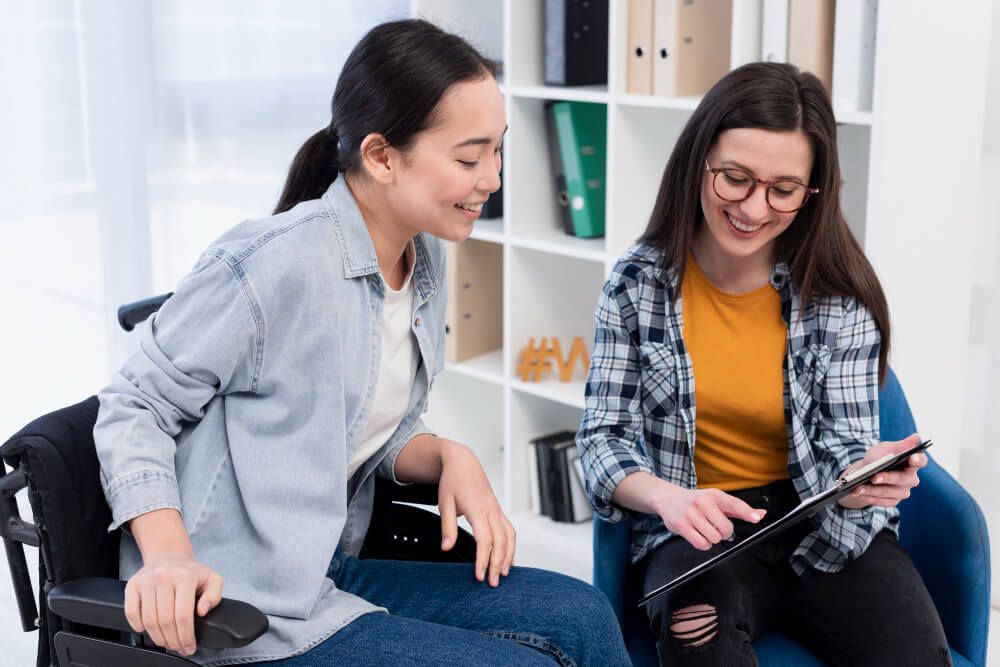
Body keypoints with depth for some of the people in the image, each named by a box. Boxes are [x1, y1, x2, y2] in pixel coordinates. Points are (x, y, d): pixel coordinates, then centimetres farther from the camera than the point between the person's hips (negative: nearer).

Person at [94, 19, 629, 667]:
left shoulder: (425, 255, 5)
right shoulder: (274, 263, -21)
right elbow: (134, 406, -13)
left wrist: (450, 457, -6)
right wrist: (168, 557, -26)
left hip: (333, 575, 8)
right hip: (241, 611, -8)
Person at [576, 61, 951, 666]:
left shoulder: (840, 297, -4)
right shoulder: (637, 285, -4)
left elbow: (843, 442, -3)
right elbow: (604, 438, -4)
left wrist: (865, 474, -29)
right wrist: (667, 497, -27)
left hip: (828, 527, 2)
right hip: (699, 528, -1)